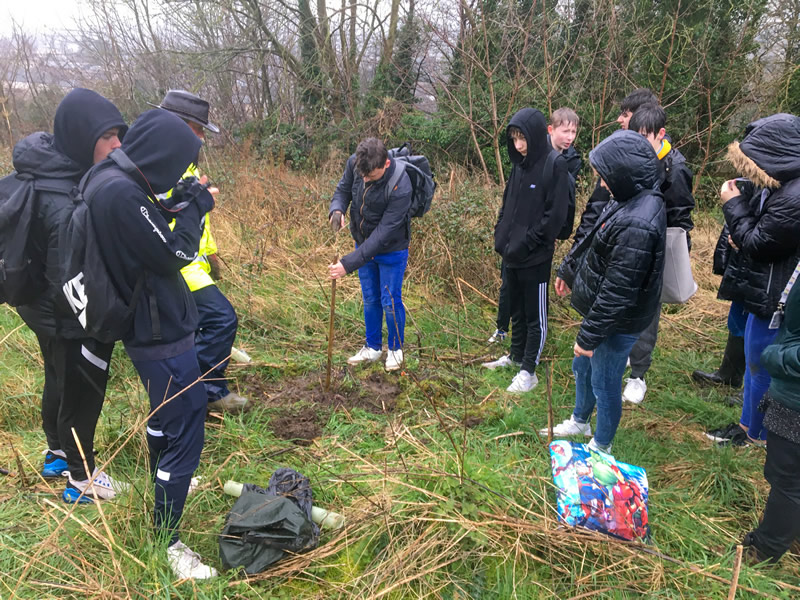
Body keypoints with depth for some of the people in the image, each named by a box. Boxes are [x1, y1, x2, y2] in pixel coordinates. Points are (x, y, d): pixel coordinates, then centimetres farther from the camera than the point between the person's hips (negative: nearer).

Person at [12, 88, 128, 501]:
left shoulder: (51, 169, -4)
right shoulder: (65, 203, -33)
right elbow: (69, 282, -30)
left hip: (45, 310, 9)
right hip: (71, 322, -9)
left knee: (59, 384, 26)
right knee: (81, 393, 11)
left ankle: (57, 455, 49)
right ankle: (82, 479, 32)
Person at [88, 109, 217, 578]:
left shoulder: (112, 182, 4)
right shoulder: (123, 195, -26)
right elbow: (173, 255, -21)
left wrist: (184, 205, -1)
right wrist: (198, 205, -10)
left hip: (150, 327, 11)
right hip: (163, 334, -10)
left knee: (164, 412, 28)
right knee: (186, 430, -2)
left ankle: (165, 483, 51)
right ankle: (167, 540, 10)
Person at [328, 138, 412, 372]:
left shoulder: (400, 188, -35)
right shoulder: (354, 163, -18)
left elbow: (383, 234, -33)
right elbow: (343, 190, 1)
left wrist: (348, 263, -36)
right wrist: (337, 210, -24)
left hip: (391, 250, -5)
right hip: (364, 244, 5)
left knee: (390, 302, 5)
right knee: (369, 300, 17)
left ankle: (395, 349, 29)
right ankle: (372, 348, 34)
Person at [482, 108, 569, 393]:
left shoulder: (555, 165, -13)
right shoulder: (519, 164, 8)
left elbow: (554, 216, -18)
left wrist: (524, 245, -17)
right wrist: (501, 237, 4)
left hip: (536, 258, -7)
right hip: (511, 255, 7)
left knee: (535, 315, 5)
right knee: (516, 310, 20)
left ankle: (529, 371, 15)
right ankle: (516, 356, 36)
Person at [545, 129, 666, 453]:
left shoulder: (637, 225, -33)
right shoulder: (629, 200, -2)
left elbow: (617, 291, -29)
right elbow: (593, 240, 14)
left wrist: (589, 335, -21)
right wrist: (568, 269, 25)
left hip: (617, 323, -9)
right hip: (598, 307, 9)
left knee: (604, 383, 12)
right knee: (582, 368, 27)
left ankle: (601, 445, 37)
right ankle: (579, 421, 52)